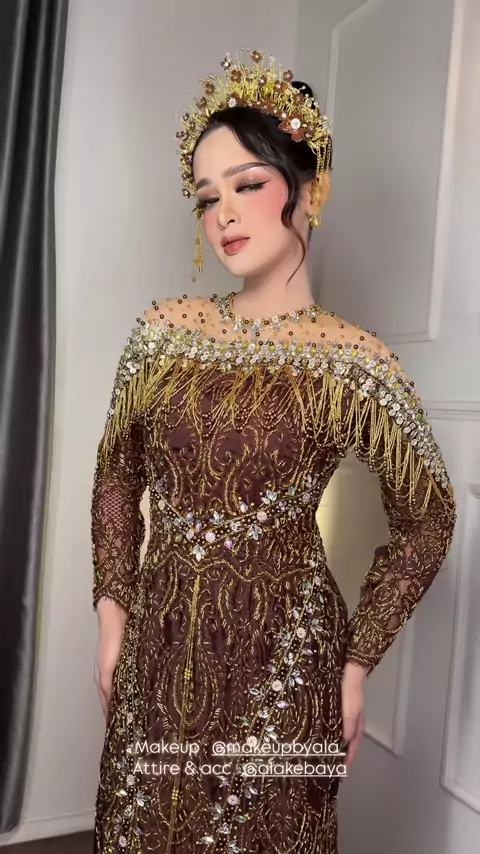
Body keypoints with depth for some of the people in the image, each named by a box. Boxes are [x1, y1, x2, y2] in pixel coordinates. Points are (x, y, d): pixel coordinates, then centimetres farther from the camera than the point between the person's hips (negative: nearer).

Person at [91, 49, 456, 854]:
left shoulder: (354, 360, -10)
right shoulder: (164, 329, -1)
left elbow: (426, 518, -1)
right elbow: (117, 478, 8)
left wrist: (358, 659, -2)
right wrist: (112, 611, 3)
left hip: (282, 653, -3)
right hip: (158, 644, 3)